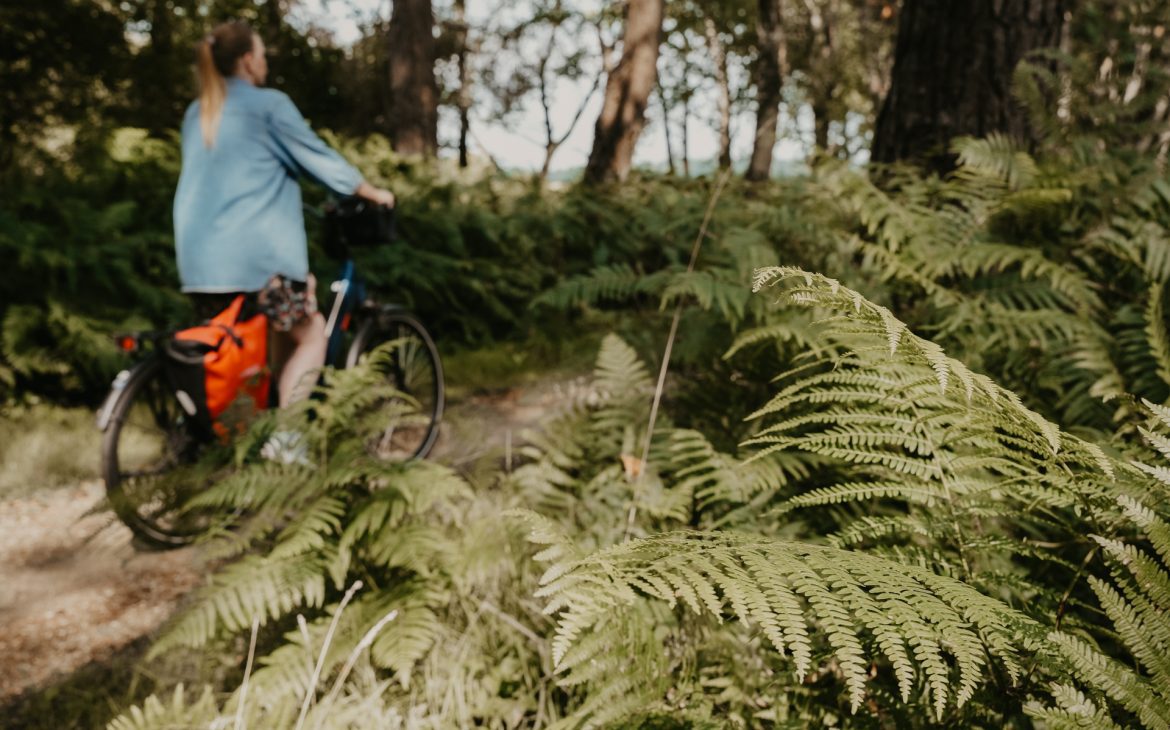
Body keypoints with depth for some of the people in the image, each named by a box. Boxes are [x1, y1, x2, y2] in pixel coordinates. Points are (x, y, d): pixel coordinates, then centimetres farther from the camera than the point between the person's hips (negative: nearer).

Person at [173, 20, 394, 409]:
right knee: (311, 334, 7)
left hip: (200, 257, 7)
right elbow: (319, 157, -1)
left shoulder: (196, 113, 18)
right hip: (257, 253, -7)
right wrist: (374, 193, 12)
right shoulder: (269, 104, -4)